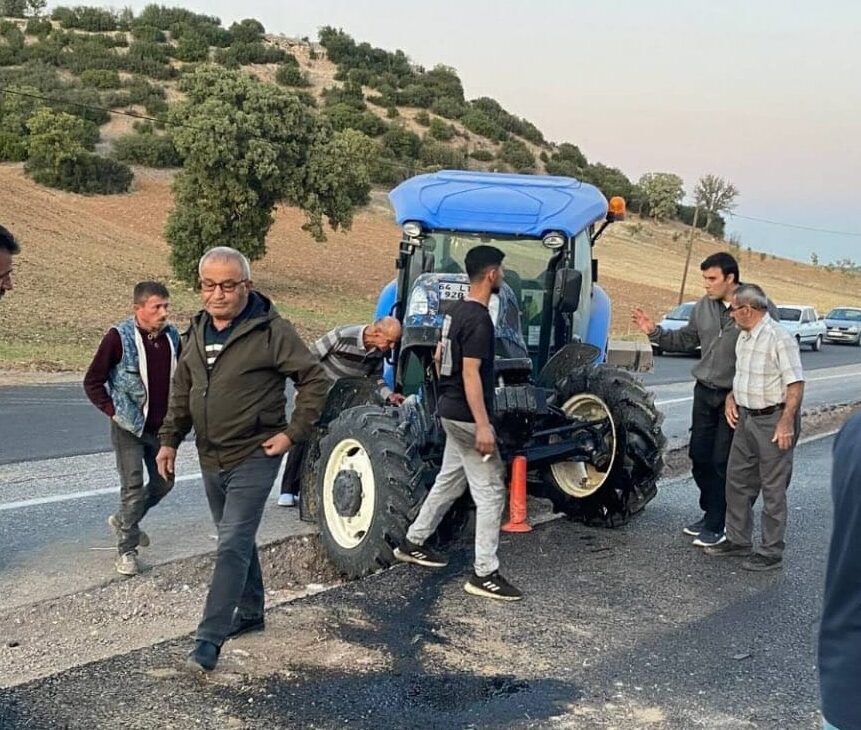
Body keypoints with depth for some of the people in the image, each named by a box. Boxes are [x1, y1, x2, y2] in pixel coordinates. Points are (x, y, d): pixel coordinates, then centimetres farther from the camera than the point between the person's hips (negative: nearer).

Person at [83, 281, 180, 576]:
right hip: (130, 427, -6)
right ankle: (126, 549, 9)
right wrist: (113, 411, -13)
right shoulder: (119, 337, -15)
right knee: (133, 488, -5)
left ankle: (124, 521, 38)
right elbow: (92, 382, -9)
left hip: (162, 427, 6)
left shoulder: (171, 336, 1)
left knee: (163, 483, 14)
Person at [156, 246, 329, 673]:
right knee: (237, 541, 19)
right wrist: (170, 439, 11)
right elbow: (181, 391, 17)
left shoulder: (270, 330, -13)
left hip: (253, 458, -7)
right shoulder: (198, 330, 8)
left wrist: (293, 433, -13)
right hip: (211, 458, 7)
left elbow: (314, 380, -10)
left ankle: (209, 639, -8)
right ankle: (249, 613, 35)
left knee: (233, 546, -10)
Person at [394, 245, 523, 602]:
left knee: (449, 479, 21)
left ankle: (412, 543, 33)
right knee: (490, 492, -4)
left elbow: (443, 357, 20)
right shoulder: (479, 320, -20)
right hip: (468, 416, -10)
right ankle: (484, 574, -1)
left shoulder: (459, 310, 10)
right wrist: (483, 426, -27)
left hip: (452, 412, 10)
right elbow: (471, 374, -25)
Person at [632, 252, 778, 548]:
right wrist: (655, 332, 1)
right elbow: (686, 339, 15)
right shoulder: (704, 306, 3)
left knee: (722, 462, -1)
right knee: (699, 456, 13)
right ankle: (710, 513, 31)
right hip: (705, 391, 6)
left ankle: (716, 525, 11)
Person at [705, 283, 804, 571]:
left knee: (773, 489, 0)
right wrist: (731, 398, 8)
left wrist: (786, 421, -25)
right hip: (746, 418, 9)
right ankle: (738, 540, 29)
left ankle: (771, 553, 9)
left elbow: (795, 384, -20)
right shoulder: (744, 337, 11)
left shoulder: (779, 338, -17)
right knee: (737, 481, 15)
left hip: (773, 420, -9)